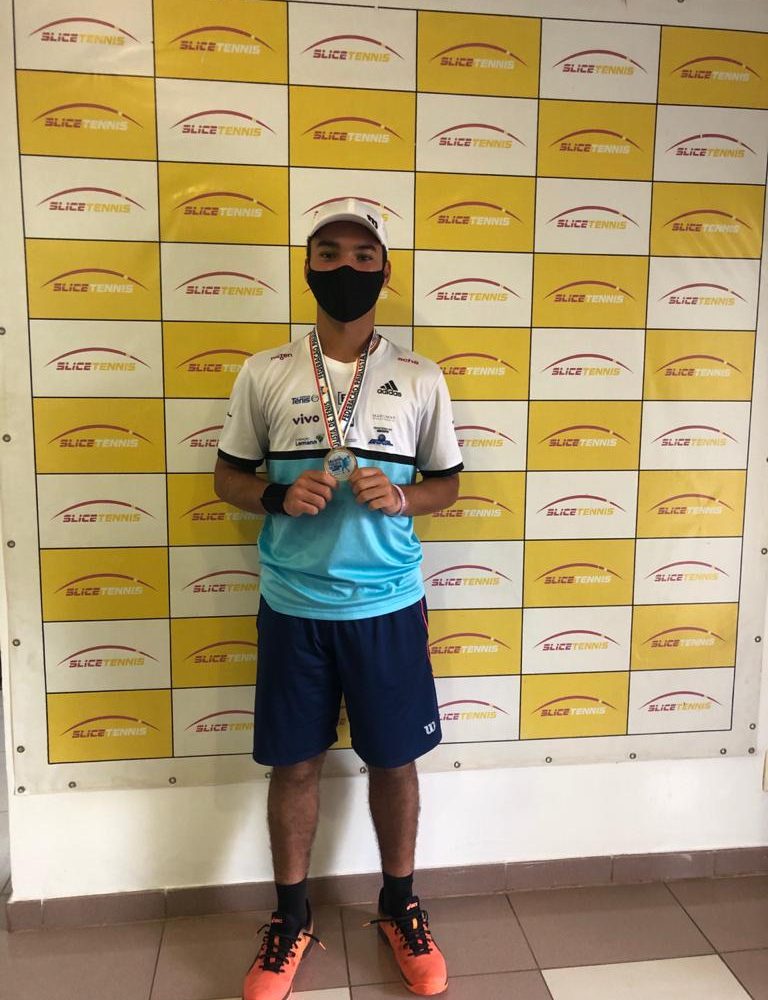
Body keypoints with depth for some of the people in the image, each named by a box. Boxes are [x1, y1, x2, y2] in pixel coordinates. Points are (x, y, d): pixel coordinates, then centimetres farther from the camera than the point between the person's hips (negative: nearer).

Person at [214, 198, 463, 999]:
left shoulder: (421, 380, -1)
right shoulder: (264, 374, -1)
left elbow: (447, 485, 7)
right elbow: (228, 477, 6)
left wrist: (400, 498, -14)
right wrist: (278, 497, -15)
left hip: (388, 605, 0)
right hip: (293, 607, 0)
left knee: (394, 758, 13)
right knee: (294, 762, 12)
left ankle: (398, 907, 37)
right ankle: (291, 918, 34)